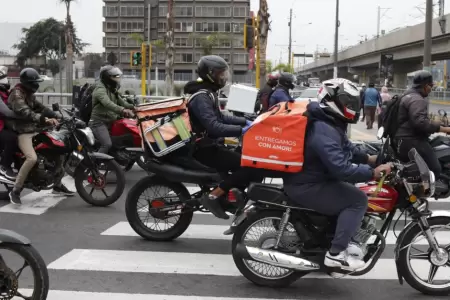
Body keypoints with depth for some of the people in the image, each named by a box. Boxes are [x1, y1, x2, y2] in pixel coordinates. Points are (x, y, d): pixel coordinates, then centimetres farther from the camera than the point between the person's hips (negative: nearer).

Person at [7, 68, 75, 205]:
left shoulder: (29, 94, 17)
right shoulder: (17, 94, -15)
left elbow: (39, 107, 13)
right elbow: (24, 112, -30)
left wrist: (55, 116, -5)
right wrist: (44, 119, -42)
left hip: (35, 129, 10)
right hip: (23, 132, -10)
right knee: (32, 158, -32)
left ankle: (57, 185, 21)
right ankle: (15, 191, -21)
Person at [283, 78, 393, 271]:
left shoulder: (330, 123, 9)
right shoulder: (323, 130, -26)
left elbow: (345, 148, 23)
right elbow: (340, 168, -34)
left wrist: (369, 158, 12)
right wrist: (373, 173, -29)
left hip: (313, 179, 11)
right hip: (306, 187, -11)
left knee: (350, 189, 22)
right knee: (357, 199, -14)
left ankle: (341, 241, 26)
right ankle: (336, 253, -12)